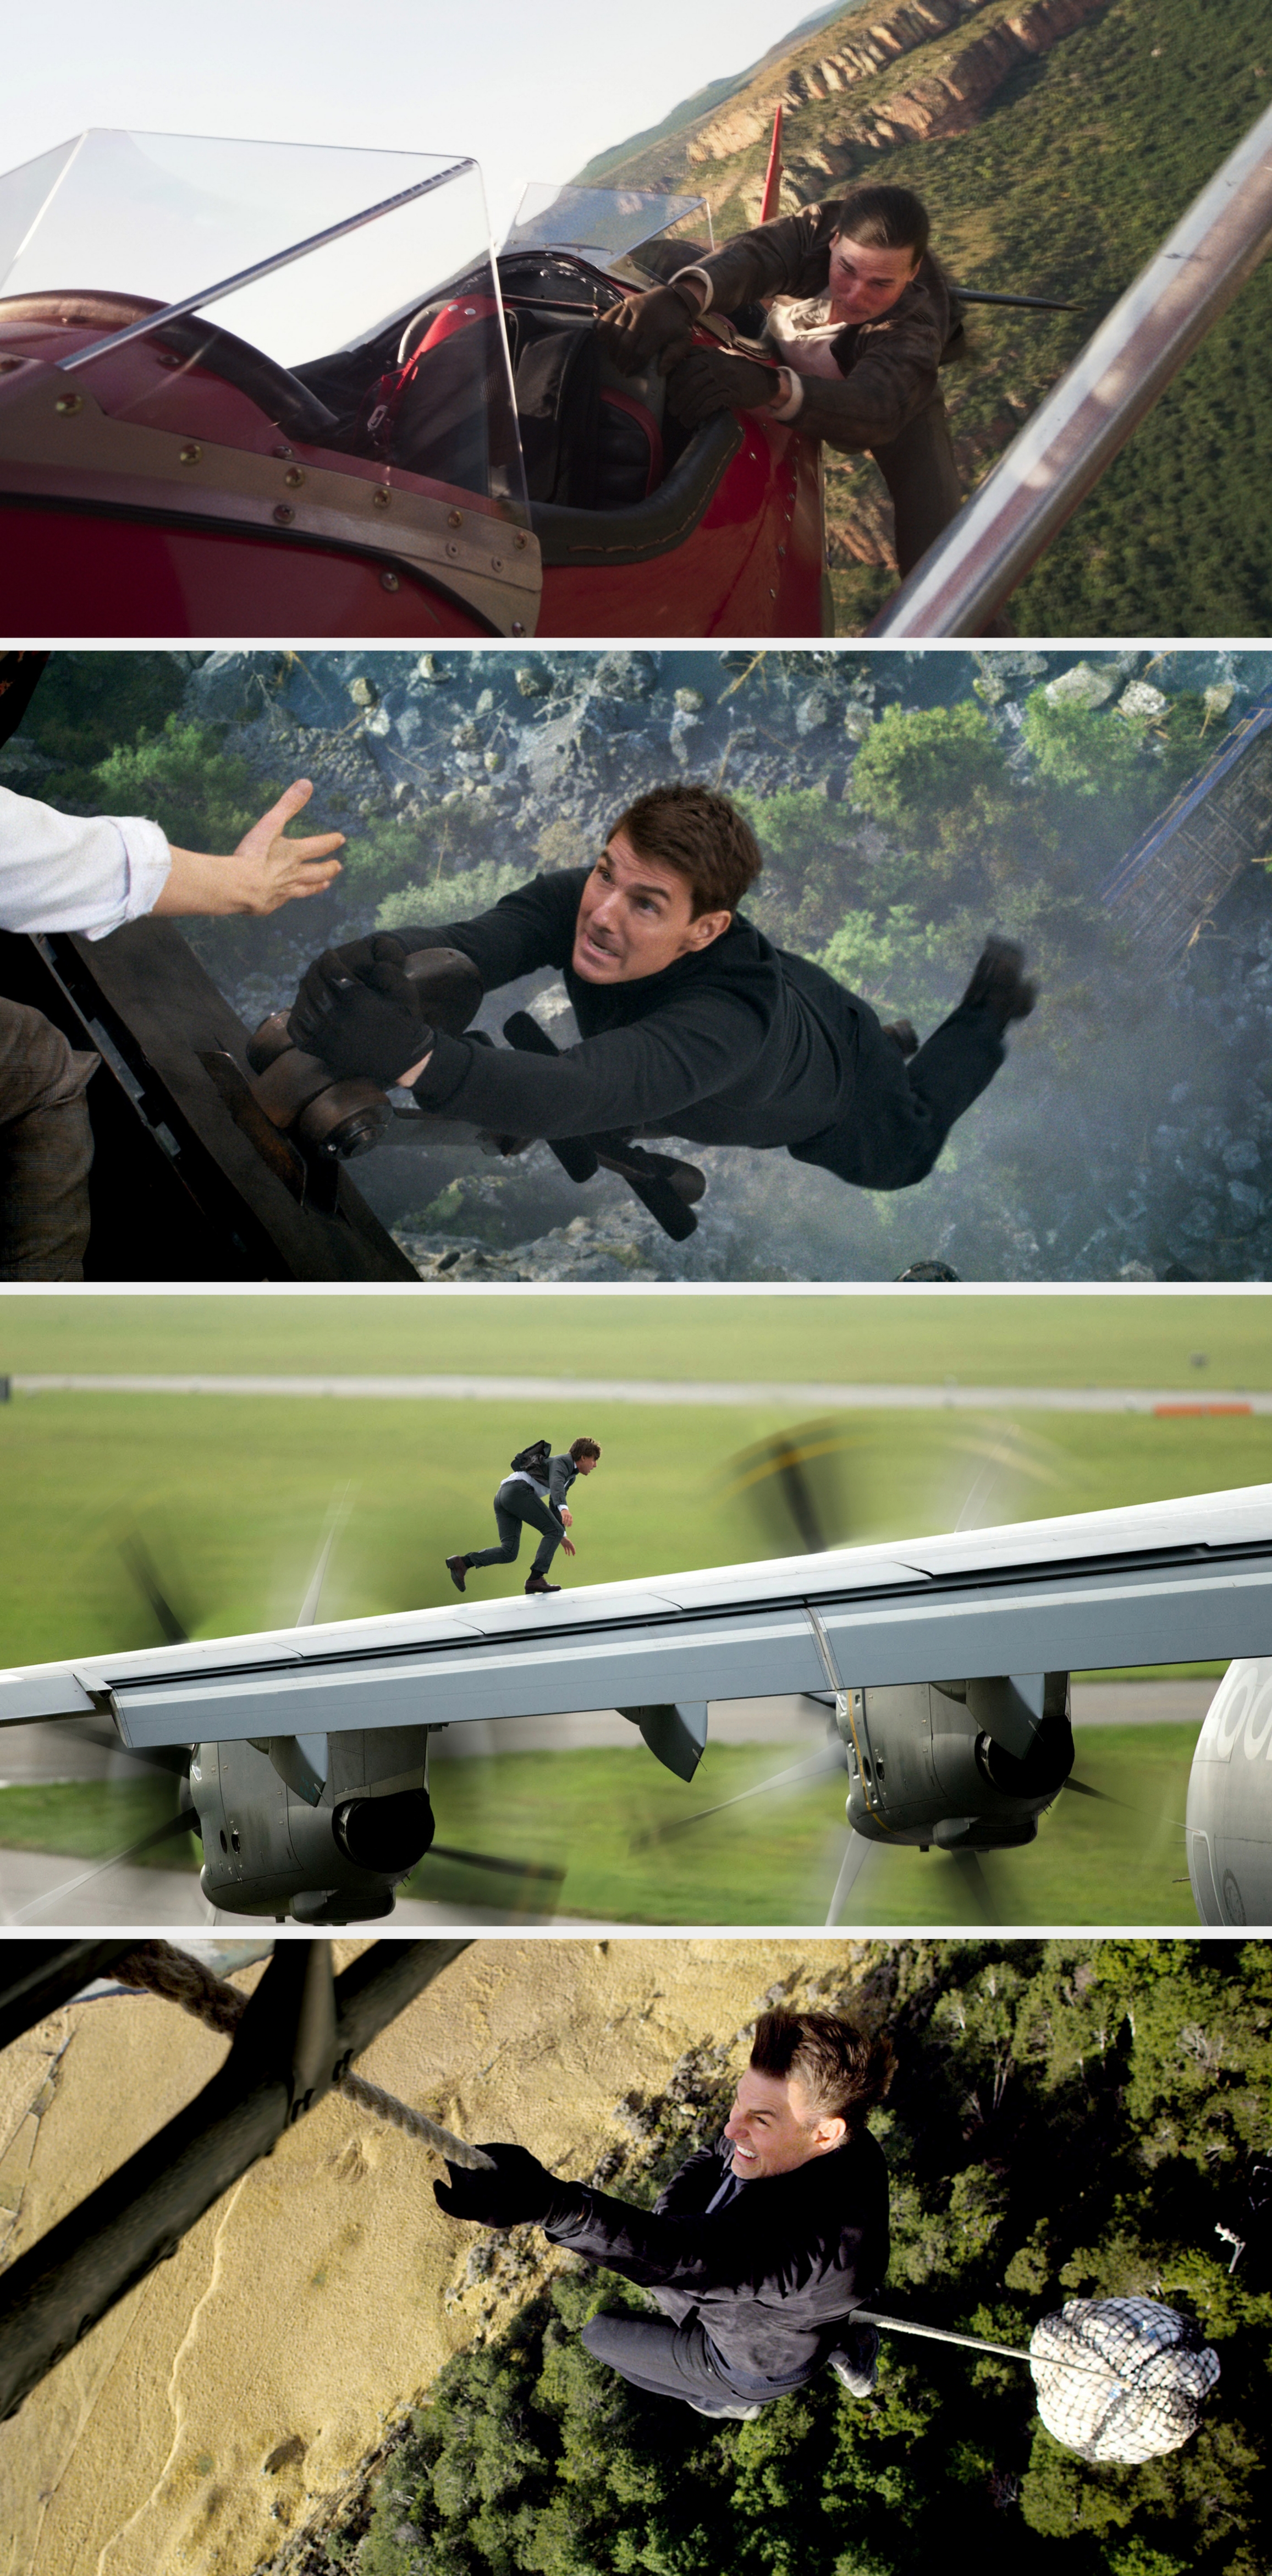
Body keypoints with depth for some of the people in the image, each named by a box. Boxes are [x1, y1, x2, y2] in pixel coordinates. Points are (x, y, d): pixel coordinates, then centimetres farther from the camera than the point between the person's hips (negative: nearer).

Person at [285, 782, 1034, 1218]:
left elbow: (585, 1094, -69)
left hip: (832, 1090, -4)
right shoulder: (577, 902, -38)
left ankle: (991, 1002, 46)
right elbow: (464, 945, -52)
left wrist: (413, 1057, -86)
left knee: (903, 1156, 30)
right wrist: (378, 959, -77)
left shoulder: (723, 1019, -54)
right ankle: (887, 1040, 51)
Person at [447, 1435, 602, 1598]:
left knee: (508, 1553, -2)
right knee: (554, 1531, -10)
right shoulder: (561, 1463, -2)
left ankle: (461, 1563, -13)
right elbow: (556, 1485, -25)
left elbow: (555, 1504, 43)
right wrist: (564, 1509, -42)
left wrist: (562, 1535, 45)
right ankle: (535, 1578, -18)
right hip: (519, 1490, -10)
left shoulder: (570, 1476, 29)